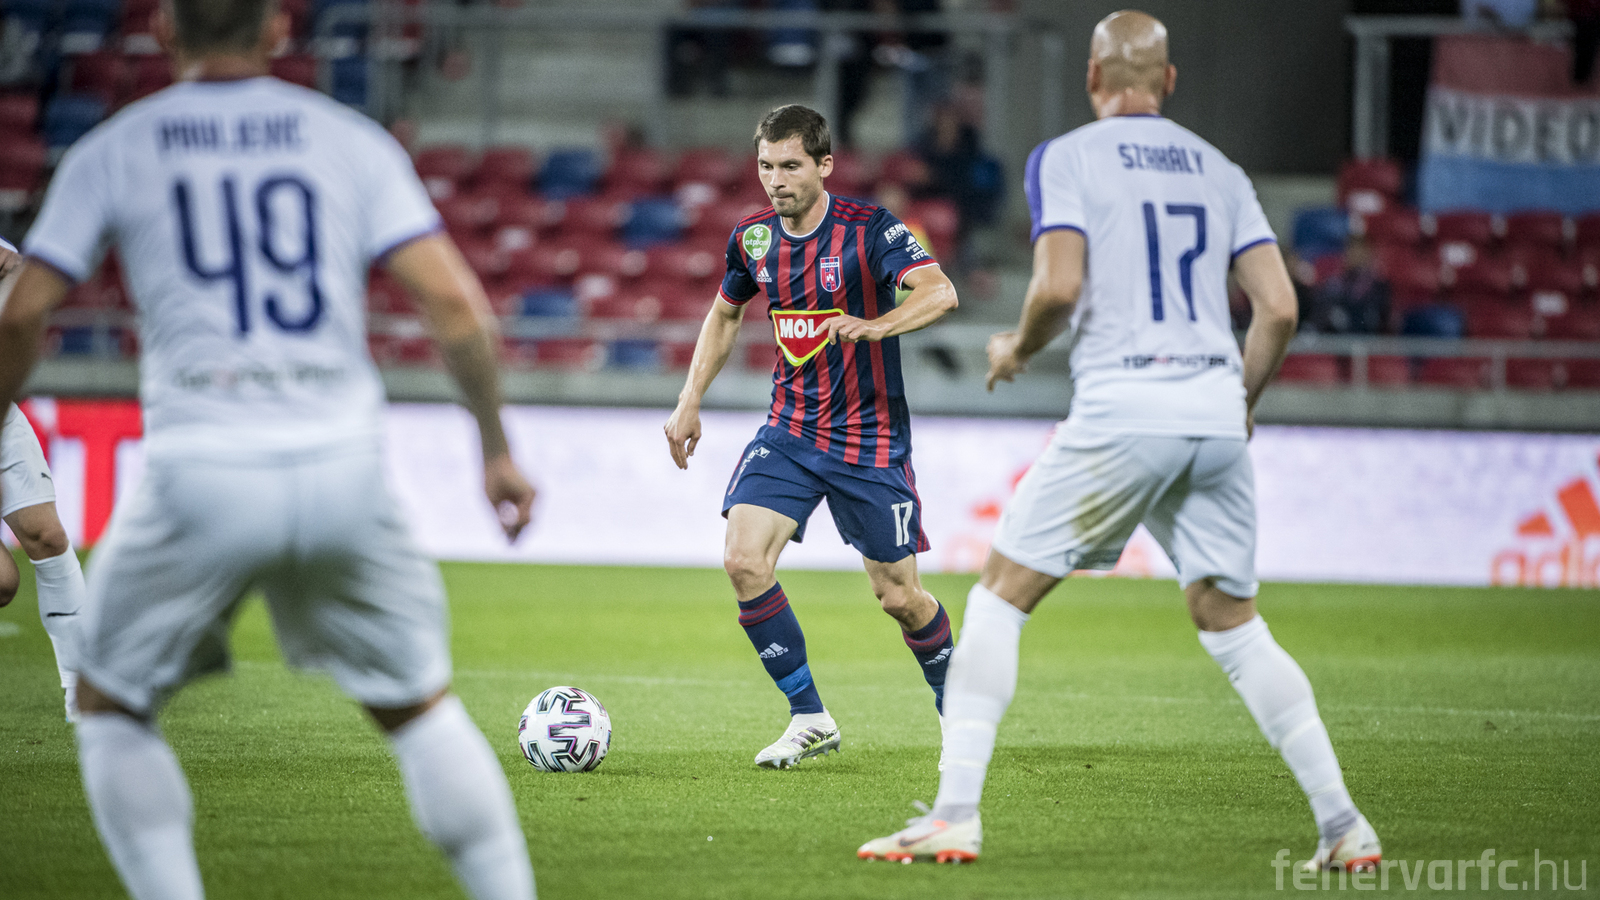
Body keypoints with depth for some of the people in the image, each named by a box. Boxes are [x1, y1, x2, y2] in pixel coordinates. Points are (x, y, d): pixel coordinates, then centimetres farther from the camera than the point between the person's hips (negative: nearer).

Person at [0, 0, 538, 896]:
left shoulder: (113, 151, 8)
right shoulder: (353, 140, 9)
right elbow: (452, 299, 0)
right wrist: (497, 445, 10)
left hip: (202, 476, -1)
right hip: (345, 472, 2)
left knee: (111, 706, 17)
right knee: (421, 707, 18)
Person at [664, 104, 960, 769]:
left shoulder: (870, 231, -15)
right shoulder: (753, 238, 1)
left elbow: (940, 293, -31)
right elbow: (724, 314, 21)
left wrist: (875, 325, -49)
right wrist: (690, 401, 13)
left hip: (870, 436, -4)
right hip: (789, 432, 4)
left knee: (899, 596, 1)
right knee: (744, 560, -17)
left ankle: (955, 705, 30)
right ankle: (810, 719, -5)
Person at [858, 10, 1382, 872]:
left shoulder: (1065, 158, 2)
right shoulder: (1218, 171, 16)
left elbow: (1059, 287, -12)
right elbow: (1279, 307, 9)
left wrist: (1016, 349, 8)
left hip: (1121, 413, -5)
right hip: (1216, 416, 5)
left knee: (999, 596, 5)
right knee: (1232, 625, 14)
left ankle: (954, 815, -4)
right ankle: (1343, 825, 7)